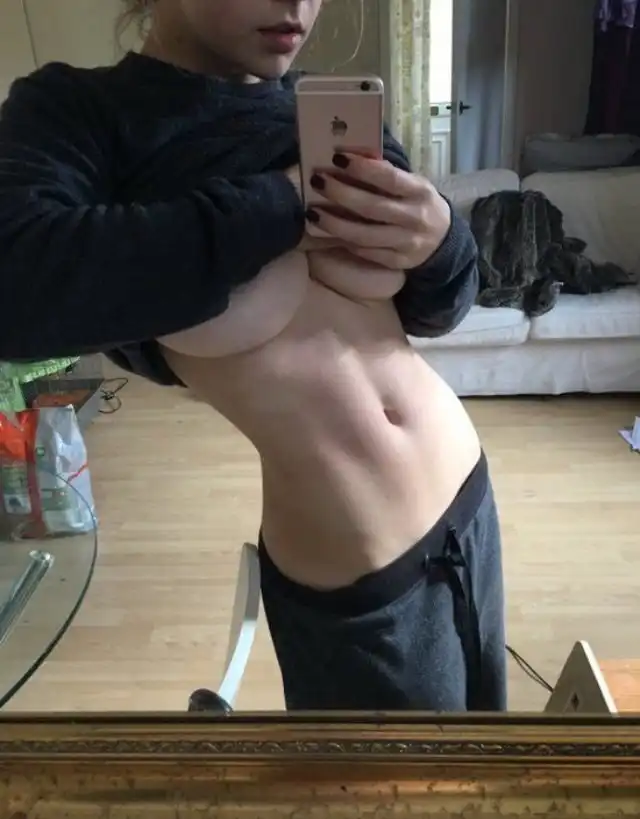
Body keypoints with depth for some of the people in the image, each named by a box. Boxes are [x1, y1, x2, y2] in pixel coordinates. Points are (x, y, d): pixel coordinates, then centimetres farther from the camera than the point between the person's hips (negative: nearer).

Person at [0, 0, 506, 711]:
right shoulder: (73, 113, -10)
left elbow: (437, 309, 7)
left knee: (481, 704, 26)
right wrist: (285, 205, -24)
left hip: (468, 495, 6)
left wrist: (439, 238, -16)